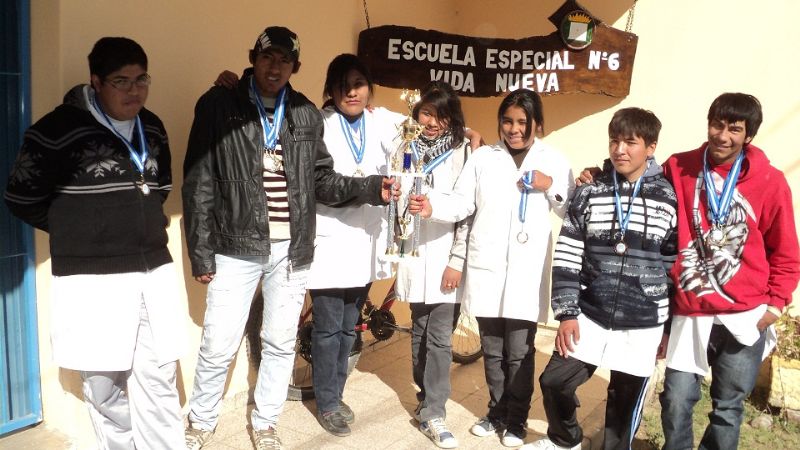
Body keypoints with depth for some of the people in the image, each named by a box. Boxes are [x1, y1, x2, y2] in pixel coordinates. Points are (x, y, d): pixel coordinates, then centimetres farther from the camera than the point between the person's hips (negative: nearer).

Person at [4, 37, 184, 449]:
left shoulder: (152, 127, 8)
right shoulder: (59, 128, -10)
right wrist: (74, 232, 5)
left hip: (154, 272, 5)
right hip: (93, 279, -4)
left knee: (159, 380, 9)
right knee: (103, 387, 9)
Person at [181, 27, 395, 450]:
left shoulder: (306, 114, 6)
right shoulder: (218, 105, -3)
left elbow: (322, 181, 8)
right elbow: (198, 184, -4)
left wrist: (372, 187, -8)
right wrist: (200, 252, -7)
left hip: (292, 250, 3)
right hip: (237, 248, -3)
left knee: (281, 344, 13)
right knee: (218, 346, 4)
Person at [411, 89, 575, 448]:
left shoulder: (553, 161, 5)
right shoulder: (482, 157, 6)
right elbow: (462, 203, -2)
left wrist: (551, 186, -9)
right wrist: (432, 206, -20)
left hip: (527, 271, -1)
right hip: (486, 266, 2)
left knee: (519, 352, 3)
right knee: (491, 349, 14)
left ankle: (516, 421, 23)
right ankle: (497, 412, 32)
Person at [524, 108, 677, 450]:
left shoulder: (669, 199, -3)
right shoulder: (589, 194, -1)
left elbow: (677, 265, 2)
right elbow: (567, 256, -1)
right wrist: (567, 312, -5)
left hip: (643, 325, -1)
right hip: (590, 316, 2)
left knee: (626, 402, 11)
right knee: (554, 381, 5)